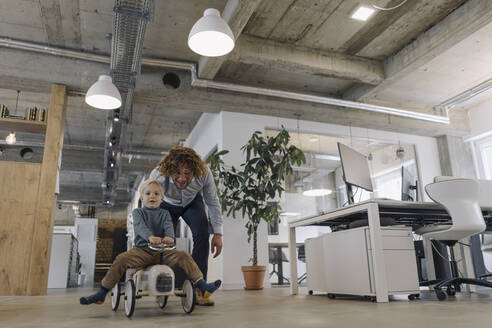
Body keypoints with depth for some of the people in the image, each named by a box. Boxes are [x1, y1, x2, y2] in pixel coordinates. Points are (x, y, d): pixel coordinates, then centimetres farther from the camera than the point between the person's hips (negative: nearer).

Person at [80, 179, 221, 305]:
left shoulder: (164, 213, 16)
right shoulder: (138, 212, 10)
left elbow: (169, 226, -5)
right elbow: (140, 226, -11)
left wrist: (169, 237, -31)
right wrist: (150, 237, -34)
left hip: (162, 251, 1)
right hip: (142, 249, -1)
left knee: (184, 256, -19)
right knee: (121, 259, -25)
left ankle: (203, 286, -13)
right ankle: (101, 293, -11)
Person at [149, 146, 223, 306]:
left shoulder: (204, 173, -36)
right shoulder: (157, 176, -41)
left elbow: (213, 202, -18)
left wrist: (217, 233, -19)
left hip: (192, 203, 1)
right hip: (167, 205, 0)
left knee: (202, 235, -20)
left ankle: (197, 288, -14)